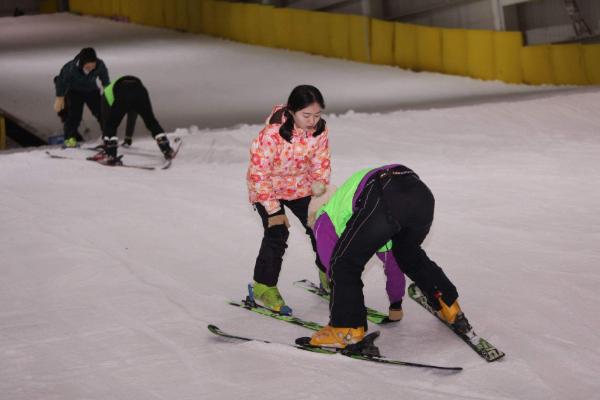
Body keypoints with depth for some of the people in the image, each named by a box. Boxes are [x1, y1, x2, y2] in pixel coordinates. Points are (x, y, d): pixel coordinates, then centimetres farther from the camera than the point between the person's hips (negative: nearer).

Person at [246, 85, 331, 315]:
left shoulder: (320, 130, -16)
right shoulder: (272, 134, -34)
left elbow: (321, 166, -2)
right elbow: (259, 174, -27)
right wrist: (273, 210, -25)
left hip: (299, 187, 5)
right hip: (267, 188, -5)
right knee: (276, 233, -18)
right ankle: (263, 288, -3)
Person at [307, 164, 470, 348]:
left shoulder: (325, 218, 31)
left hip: (386, 200, -7)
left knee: (345, 263, 10)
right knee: (410, 254, 36)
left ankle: (346, 328, 8)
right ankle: (449, 306, 42)